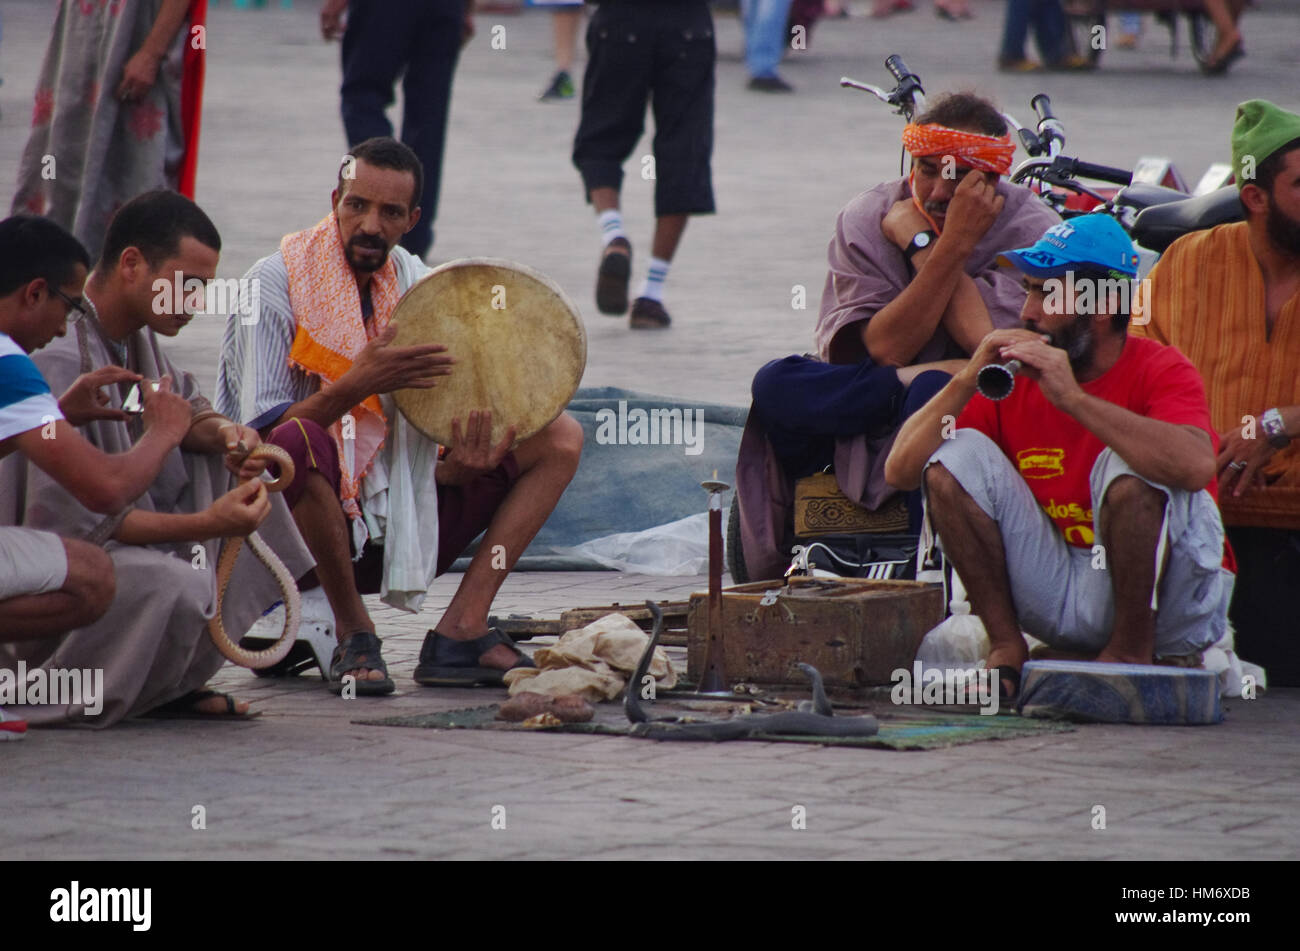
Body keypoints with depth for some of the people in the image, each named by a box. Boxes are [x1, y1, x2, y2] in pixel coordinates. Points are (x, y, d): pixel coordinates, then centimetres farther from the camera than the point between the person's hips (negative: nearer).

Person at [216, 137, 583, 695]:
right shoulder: (276, 284, -9)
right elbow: (261, 436, -19)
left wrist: (461, 464, -20)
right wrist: (357, 386, -33)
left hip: (395, 528, 6)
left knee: (560, 438, -2)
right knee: (298, 441, -39)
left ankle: (460, 633, -13)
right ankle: (353, 635, -17)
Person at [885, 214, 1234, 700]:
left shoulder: (1159, 370, -13)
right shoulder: (1013, 377, 0)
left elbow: (1196, 466, -37)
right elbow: (899, 471, -4)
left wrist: (1073, 397, -35)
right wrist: (966, 382, -17)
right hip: (1063, 597, 4)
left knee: (1127, 468, -30)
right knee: (957, 455, -8)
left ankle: (1132, 647, -12)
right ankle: (1007, 647, -6)